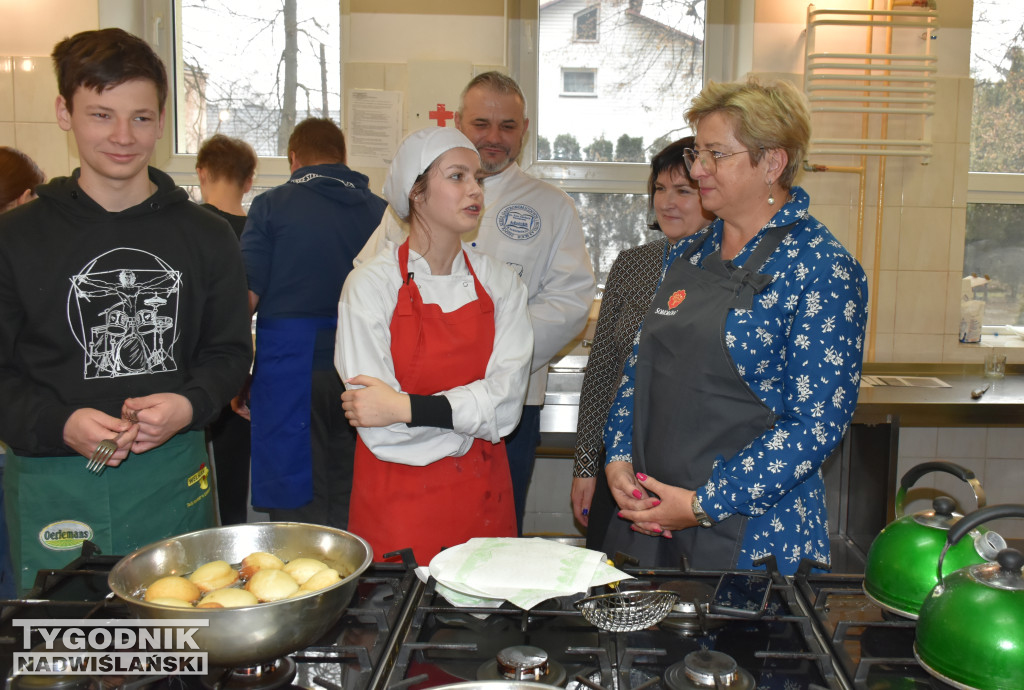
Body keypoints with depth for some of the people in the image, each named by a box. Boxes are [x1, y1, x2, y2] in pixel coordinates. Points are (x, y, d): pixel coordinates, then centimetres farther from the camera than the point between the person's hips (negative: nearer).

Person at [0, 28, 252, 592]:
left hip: (174, 475, 2)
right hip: (54, 485, -1)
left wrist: (188, 406, -13)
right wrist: (60, 424, -19)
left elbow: (230, 351, 7)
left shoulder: (204, 235, 4)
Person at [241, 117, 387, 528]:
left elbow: (246, 296, -5)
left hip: (291, 369, -3)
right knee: (351, 507, 11)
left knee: (297, 509, 3)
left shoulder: (271, 206, 0)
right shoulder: (380, 211, 9)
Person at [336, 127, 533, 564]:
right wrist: (477, 412, -10)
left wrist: (406, 408, -18)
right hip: (398, 495, -3)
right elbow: (378, 429, -15)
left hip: (481, 495, 3)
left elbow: (507, 399, -9)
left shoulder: (499, 283, 3)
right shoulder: (370, 284, -8)